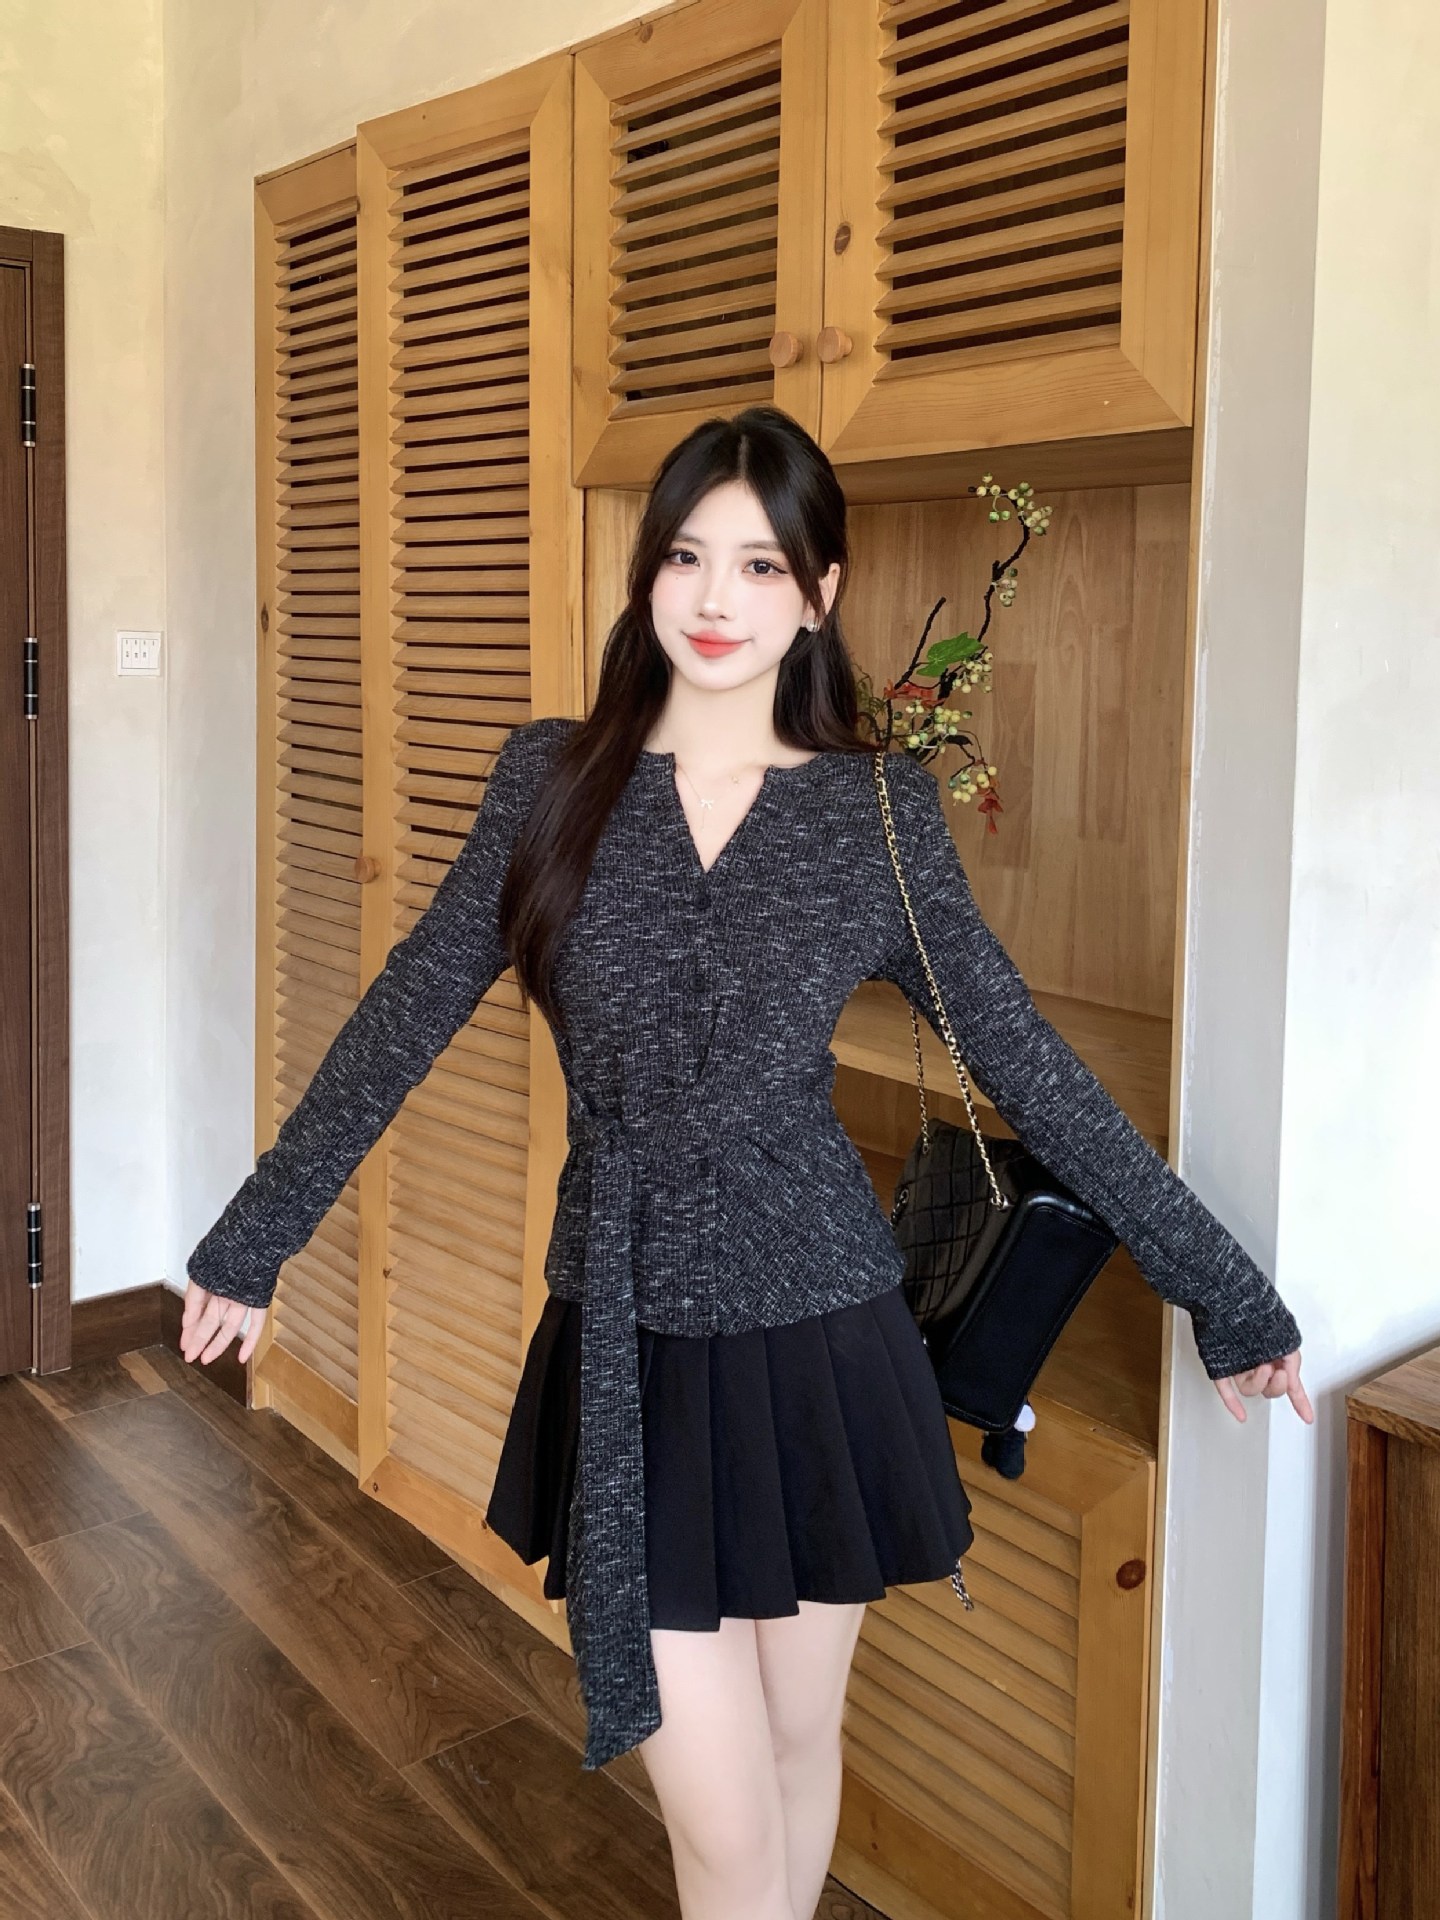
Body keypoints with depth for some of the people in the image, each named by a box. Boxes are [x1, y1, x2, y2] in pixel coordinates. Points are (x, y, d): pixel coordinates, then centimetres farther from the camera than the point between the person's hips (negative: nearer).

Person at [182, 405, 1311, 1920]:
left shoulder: (877, 811, -3)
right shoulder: (553, 777, -1)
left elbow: (1028, 1068, 0)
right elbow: (405, 1020, 5)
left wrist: (1226, 1296, 2)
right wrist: (252, 1241, 9)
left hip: (815, 1336, 0)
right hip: (627, 1353, 0)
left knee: (799, 1738, 19)